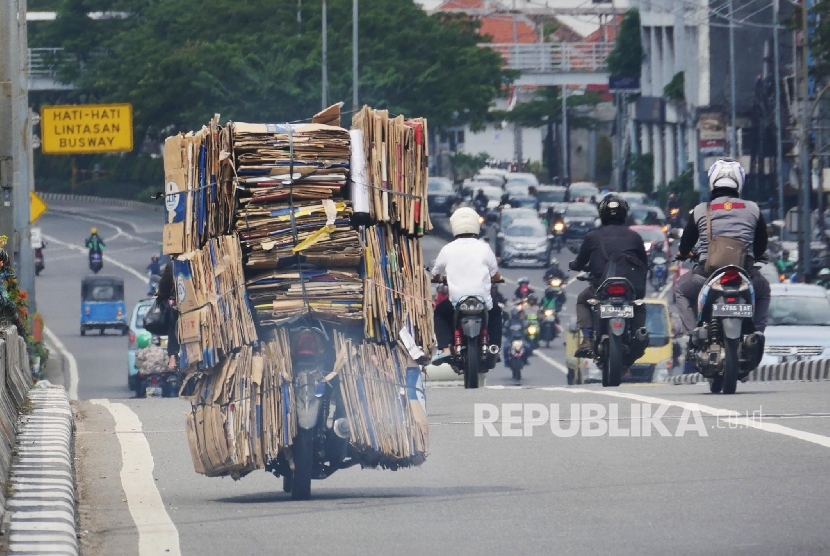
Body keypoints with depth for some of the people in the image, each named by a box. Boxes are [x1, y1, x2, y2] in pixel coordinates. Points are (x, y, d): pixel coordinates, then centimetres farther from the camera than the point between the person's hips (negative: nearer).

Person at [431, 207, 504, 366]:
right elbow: (496, 276, 7)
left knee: (440, 312, 30)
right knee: (495, 312, 33)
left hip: (456, 303, -1)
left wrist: (437, 278, 37)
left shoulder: (448, 249, -1)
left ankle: (445, 348, 10)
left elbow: (435, 275, 13)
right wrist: (497, 279, 32)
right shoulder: (483, 248, -1)